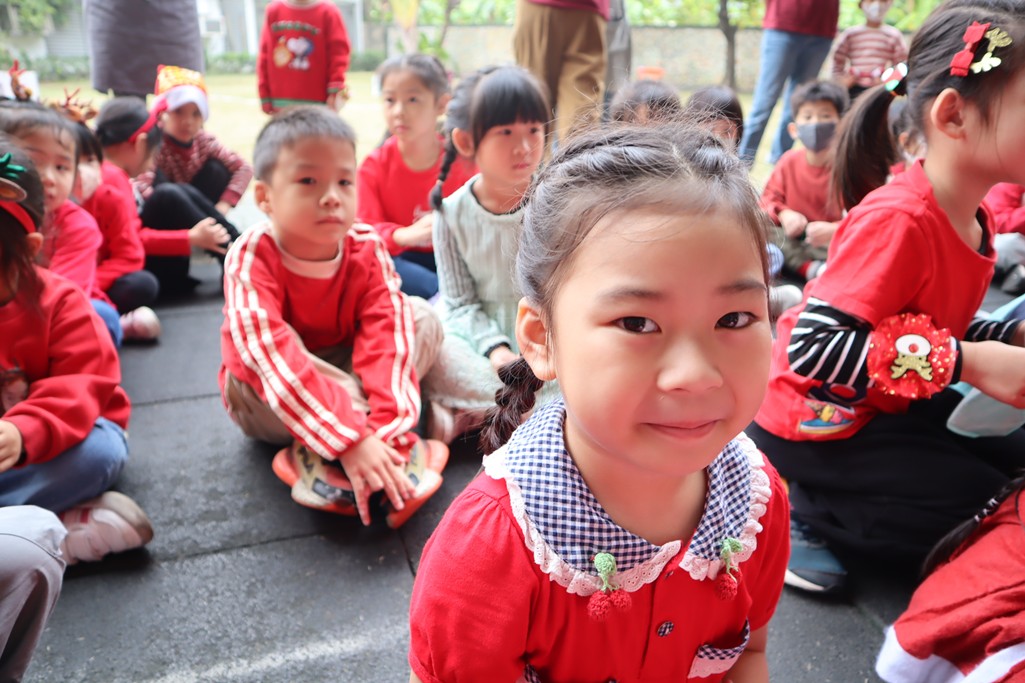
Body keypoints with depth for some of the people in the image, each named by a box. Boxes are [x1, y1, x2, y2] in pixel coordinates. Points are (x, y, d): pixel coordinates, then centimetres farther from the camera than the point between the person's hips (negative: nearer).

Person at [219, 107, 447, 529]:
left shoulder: (367, 249, -17)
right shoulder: (251, 259, -27)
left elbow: (386, 340, -29)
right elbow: (275, 359, -40)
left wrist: (385, 432, -44)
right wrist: (350, 440, -49)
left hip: (343, 372, 4)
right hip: (266, 403, -3)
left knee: (421, 319, -17)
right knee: (254, 370, -36)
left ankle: (316, 462, -27)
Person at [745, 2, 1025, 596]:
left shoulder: (975, 220, 2)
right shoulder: (898, 218, -29)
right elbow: (812, 347, -34)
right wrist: (967, 362, -32)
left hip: (886, 404, 9)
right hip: (814, 423, -9)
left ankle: (823, 506, 10)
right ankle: (805, 515, 0)